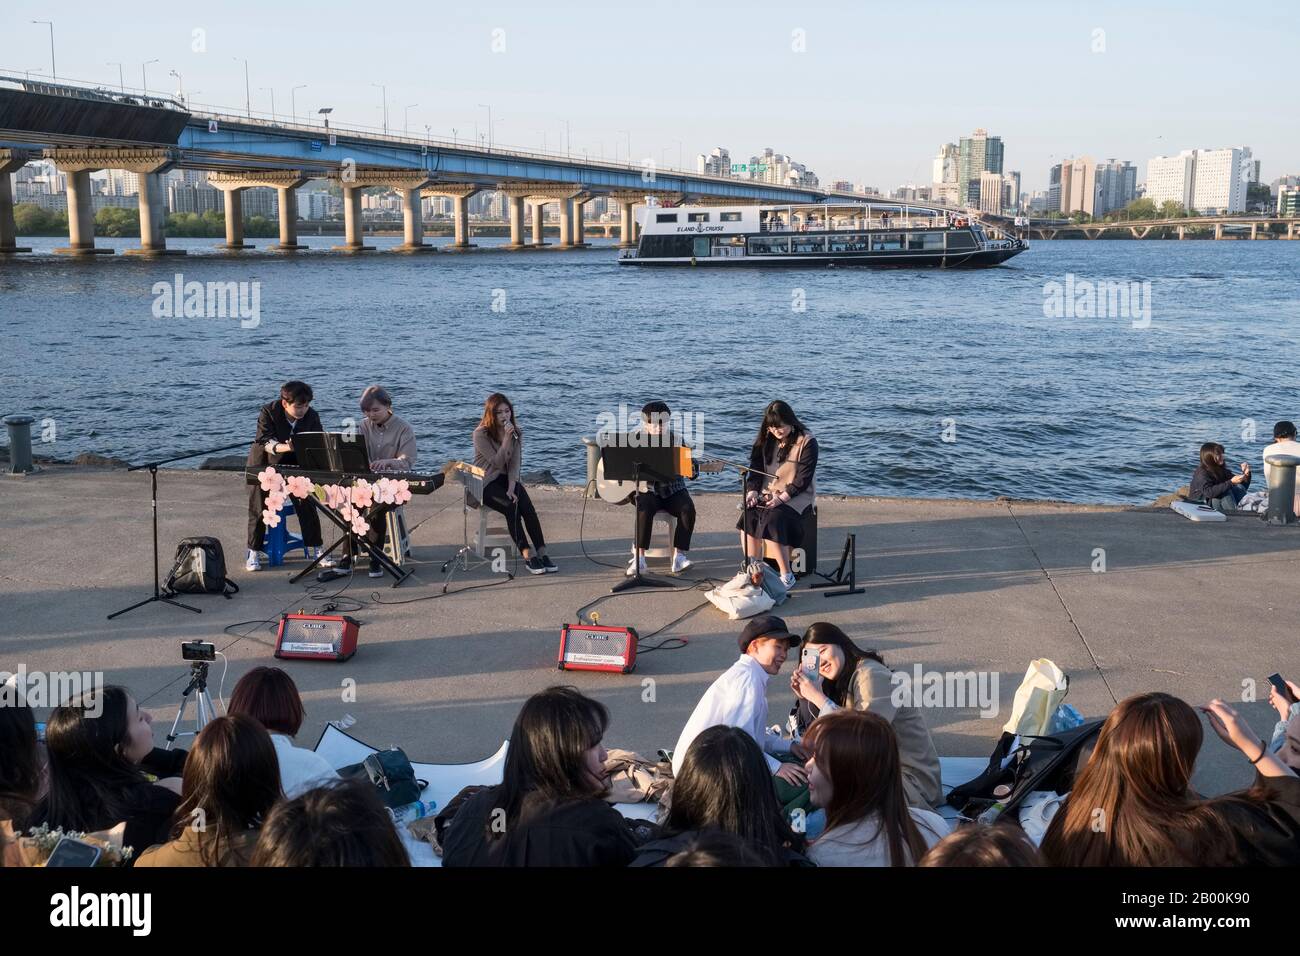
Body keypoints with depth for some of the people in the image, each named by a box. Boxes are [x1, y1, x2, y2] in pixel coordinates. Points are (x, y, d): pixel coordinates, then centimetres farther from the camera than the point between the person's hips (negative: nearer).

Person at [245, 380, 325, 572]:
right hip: (264, 465, -2)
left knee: (306, 504, -8)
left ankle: (314, 549, 2)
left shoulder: (311, 416, -10)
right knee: (258, 507, -3)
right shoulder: (268, 412, -18)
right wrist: (285, 447, -46)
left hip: (295, 465, 2)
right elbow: (264, 441, -27)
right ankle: (254, 553, 7)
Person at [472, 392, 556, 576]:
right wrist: (507, 438, -26)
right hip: (486, 483, -4)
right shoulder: (481, 434, -11)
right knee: (511, 506, -30)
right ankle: (528, 556, -32)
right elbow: (498, 463, -18)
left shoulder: (516, 433, 4)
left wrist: (512, 486, -19)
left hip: (507, 479, 4)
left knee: (526, 505, -25)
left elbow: (514, 464, -4)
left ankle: (541, 553, -30)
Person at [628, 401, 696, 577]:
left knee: (688, 509, -27)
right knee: (645, 509, -33)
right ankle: (639, 558, -30)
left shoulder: (674, 439, 4)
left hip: (673, 489, 1)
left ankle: (679, 556, -21)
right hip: (648, 489, -1)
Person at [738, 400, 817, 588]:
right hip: (767, 493, 5)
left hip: (796, 496, -5)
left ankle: (786, 576, -24)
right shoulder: (766, 440, 10)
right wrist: (752, 491, -10)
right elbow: (755, 469, 7)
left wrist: (782, 497, -23)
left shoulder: (806, 442, -9)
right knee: (747, 515, -24)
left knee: (773, 520, -31)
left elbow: (804, 478, -14)